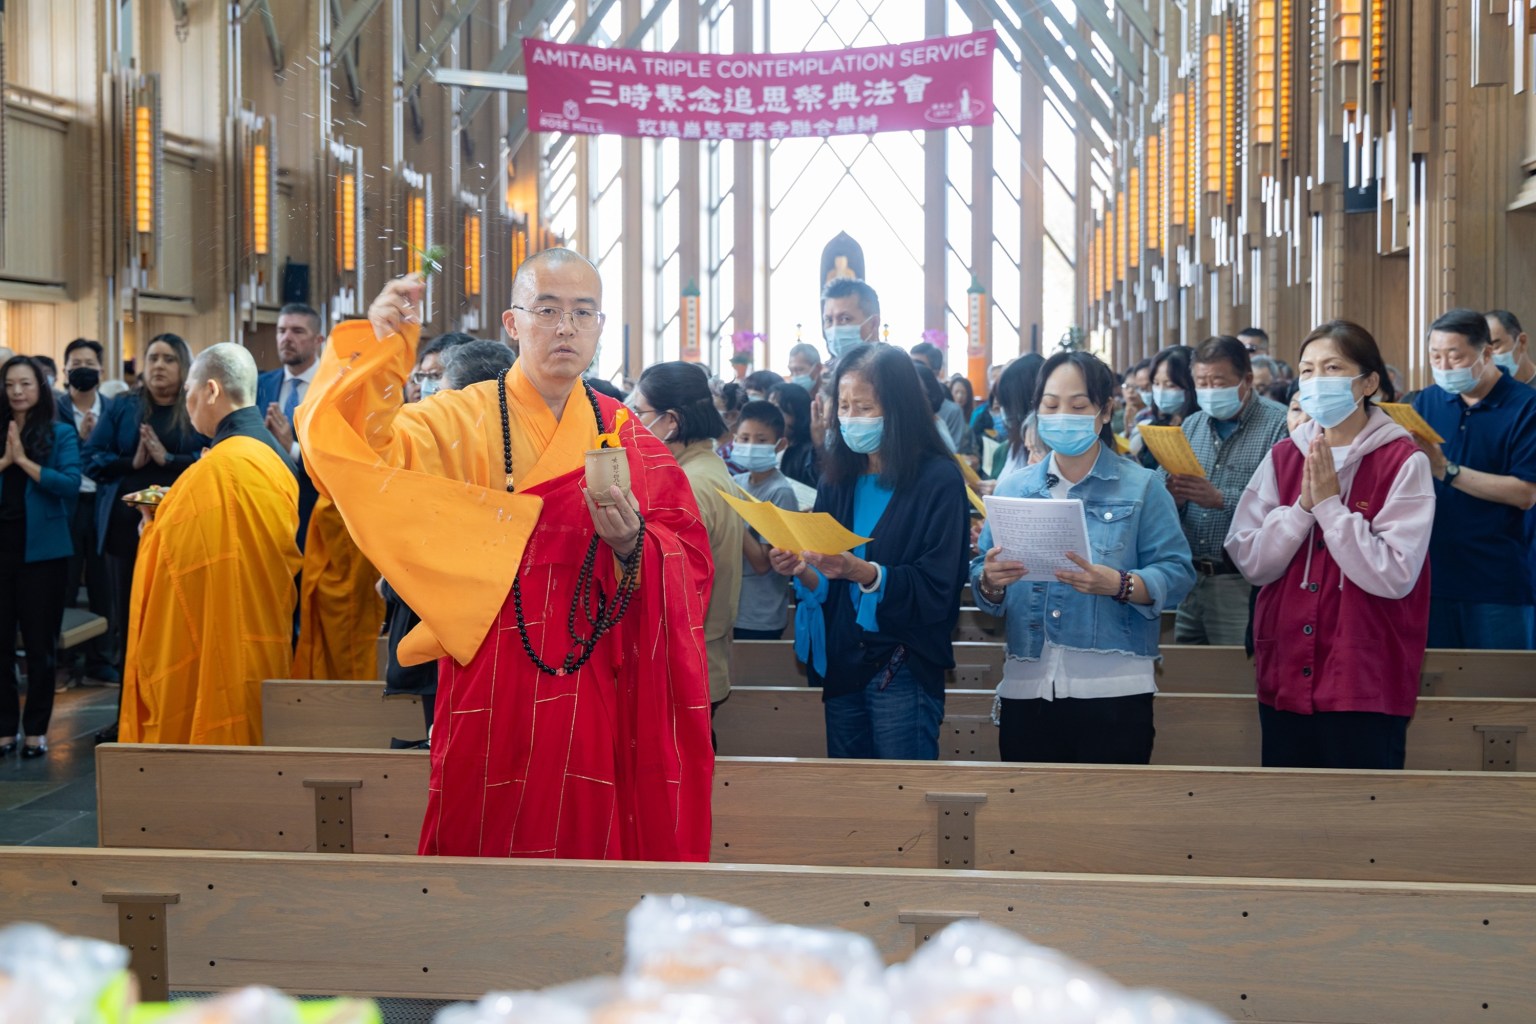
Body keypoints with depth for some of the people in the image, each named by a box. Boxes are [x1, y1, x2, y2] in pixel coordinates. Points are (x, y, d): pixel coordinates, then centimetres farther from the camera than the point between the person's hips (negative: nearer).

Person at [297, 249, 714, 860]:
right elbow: (350, 451, -17)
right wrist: (377, 346, -29)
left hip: (596, 691, 2)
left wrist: (632, 546, -16)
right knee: (488, 843, 2)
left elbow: (691, 563, 4)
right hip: (492, 692, -2)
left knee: (590, 836, 6)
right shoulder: (457, 423, 0)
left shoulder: (626, 436, 8)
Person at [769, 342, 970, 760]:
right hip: (841, 662, 5)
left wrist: (862, 572, -27)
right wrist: (802, 570, -12)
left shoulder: (938, 480, -8)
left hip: (902, 669, -5)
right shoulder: (839, 479, 9)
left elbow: (937, 589, -14)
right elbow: (825, 585, 10)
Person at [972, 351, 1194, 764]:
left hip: (1113, 690, -3)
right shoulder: (1012, 489, 12)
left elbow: (1176, 573, -5)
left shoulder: (1141, 487, 3)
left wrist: (1117, 585, -22)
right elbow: (983, 584, 11)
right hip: (1027, 689, 3)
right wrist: (990, 581, -12)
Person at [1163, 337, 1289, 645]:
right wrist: (1172, 495, -8)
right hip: (1189, 574, 6)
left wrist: (1221, 499, -24)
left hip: (1243, 580, -6)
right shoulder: (1191, 426, 15)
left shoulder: (1279, 424, -6)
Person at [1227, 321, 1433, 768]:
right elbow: (1250, 560, 1)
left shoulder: (1403, 462, -8)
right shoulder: (1282, 457, 7)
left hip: (1366, 684, -4)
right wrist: (1303, 505, -12)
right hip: (1286, 675, 5)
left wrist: (1329, 504, -15)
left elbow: (1395, 575, -16)